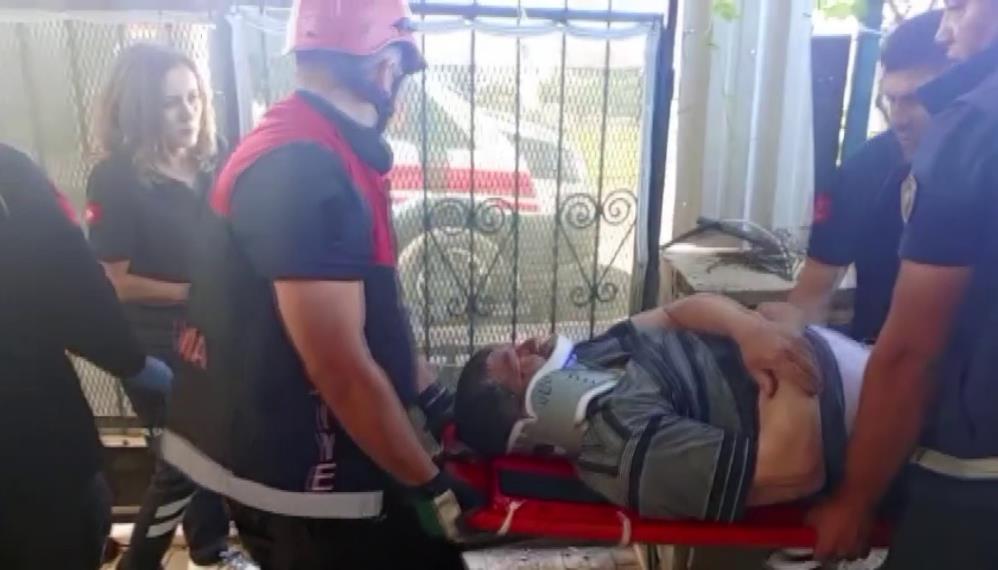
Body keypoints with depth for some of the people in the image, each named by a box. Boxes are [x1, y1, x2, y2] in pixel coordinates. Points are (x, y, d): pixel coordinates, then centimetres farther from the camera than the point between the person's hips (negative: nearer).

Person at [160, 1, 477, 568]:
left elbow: (373, 316, 12)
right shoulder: (307, 168, -26)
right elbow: (343, 370, -26)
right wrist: (430, 488, -15)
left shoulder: (308, 147, 6)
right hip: (304, 478, -9)